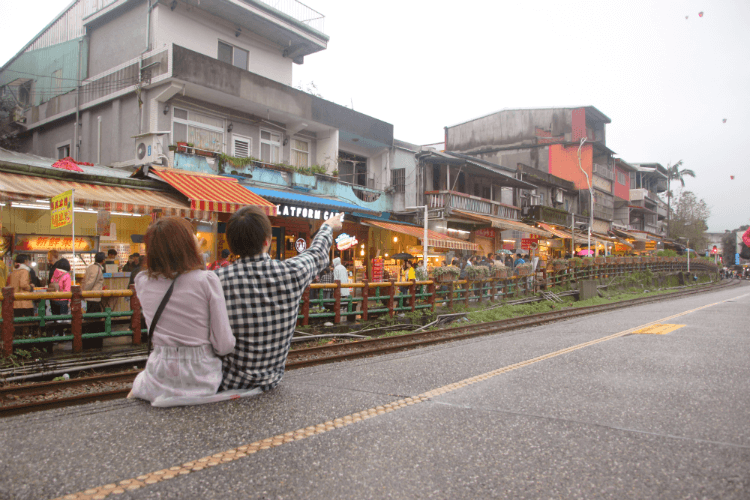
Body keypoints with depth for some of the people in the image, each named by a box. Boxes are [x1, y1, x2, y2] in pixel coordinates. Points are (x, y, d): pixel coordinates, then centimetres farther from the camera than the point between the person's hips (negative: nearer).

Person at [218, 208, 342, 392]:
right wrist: (328, 227, 31)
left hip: (230, 382, -3)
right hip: (270, 380, 3)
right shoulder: (292, 272, -12)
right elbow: (318, 254, 11)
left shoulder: (218, 280, -19)